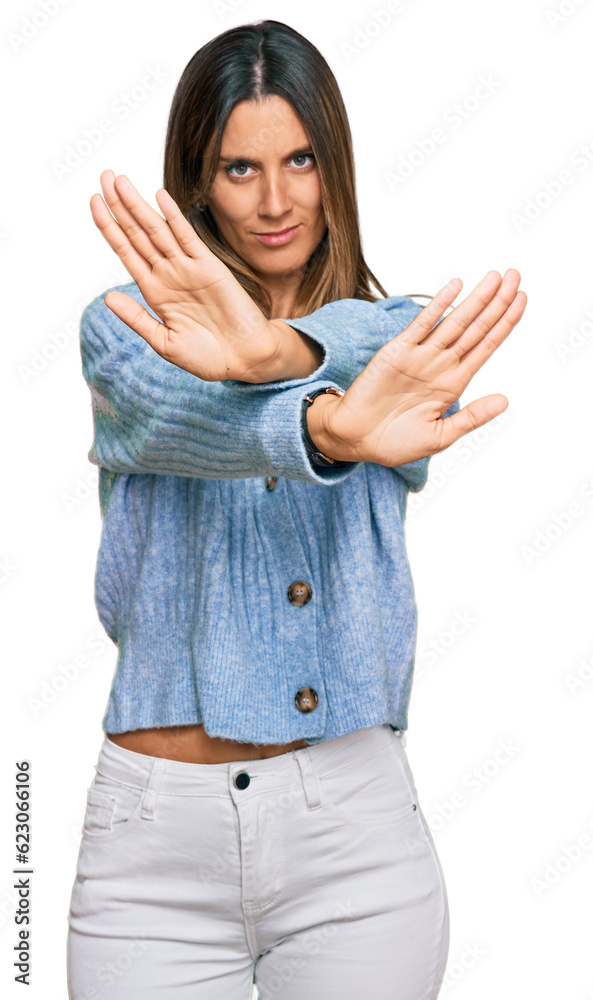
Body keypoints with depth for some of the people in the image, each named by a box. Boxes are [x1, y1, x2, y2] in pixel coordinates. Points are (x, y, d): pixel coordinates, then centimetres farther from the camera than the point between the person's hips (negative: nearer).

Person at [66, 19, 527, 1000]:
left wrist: (279, 352, -42)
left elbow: (370, 344, -19)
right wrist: (334, 427, -42)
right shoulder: (123, 326, 2)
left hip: (357, 824, 1)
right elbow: (164, 415, -21)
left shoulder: (404, 336, 6)